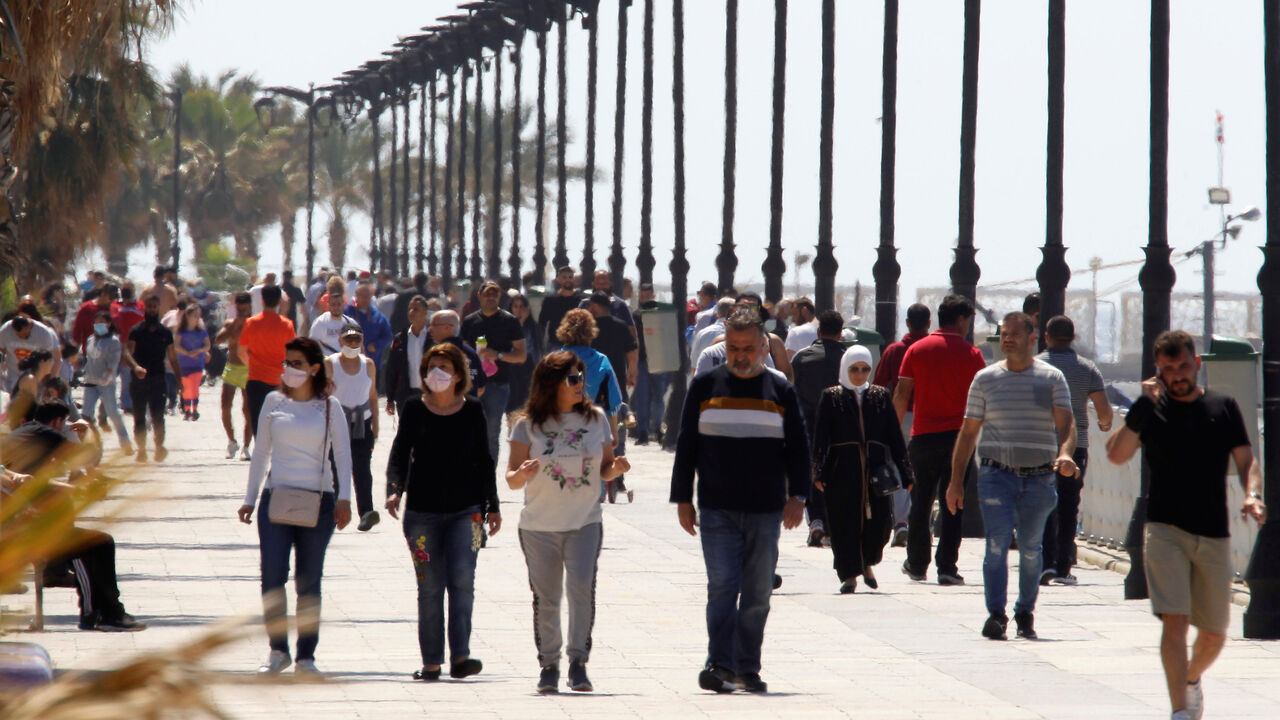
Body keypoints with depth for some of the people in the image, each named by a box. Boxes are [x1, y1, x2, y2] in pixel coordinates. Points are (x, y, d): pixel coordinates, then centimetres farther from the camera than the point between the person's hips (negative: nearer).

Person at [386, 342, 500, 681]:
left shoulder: (472, 411, 5)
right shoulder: (414, 409, 3)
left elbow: (484, 460, 11)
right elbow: (400, 453, 0)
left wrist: (492, 506, 10)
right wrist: (394, 489, -17)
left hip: (465, 510, 0)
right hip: (422, 510, 0)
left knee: (462, 579, -13)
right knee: (429, 587, 2)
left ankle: (460, 657, -15)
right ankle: (431, 662, 8)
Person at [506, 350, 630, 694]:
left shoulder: (595, 419, 5)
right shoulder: (528, 425, -2)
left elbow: (604, 469, 13)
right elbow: (512, 478, -1)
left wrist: (616, 469, -10)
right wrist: (523, 475, -23)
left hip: (585, 524, 0)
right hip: (539, 526, 0)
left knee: (581, 588, -15)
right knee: (546, 598, 5)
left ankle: (579, 664, -6)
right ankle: (549, 666, 18)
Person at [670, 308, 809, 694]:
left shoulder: (781, 391, 8)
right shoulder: (705, 387, 7)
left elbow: (798, 446, 9)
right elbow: (686, 446, 9)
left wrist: (796, 496, -3)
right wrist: (683, 499, 3)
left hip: (766, 511, 1)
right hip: (717, 510, -1)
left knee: (757, 593, 6)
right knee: (722, 587, -11)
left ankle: (748, 669, 14)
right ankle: (720, 666, -17)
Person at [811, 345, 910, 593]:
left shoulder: (881, 397, 13)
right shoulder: (831, 397, 6)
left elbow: (895, 437, 12)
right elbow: (820, 438, 2)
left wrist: (905, 473, 8)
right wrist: (819, 473, -7)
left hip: (875, 469, 2)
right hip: (842, 471, -2)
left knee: (879, 521, -5)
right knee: (845, 524, -2)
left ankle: (867, 563, 20)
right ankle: (849, 575, 8)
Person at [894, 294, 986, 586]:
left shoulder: (917, 350, 3)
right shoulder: (971, 354, -2)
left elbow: (901, 395, 2)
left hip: (923, 437, 2)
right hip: (959, 436, -2)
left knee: (921, 502, 14)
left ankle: (917, 565, 21)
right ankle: (946, 568, -4)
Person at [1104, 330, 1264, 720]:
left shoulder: (1224, 407, 9)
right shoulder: (1151, 408, 4)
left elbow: (1246, 459, 4)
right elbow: (1117, 454, -8)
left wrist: (1252, 494, -15)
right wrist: (1145, 406, -13)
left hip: (1214, 535, 2)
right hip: (1166, 530, -2)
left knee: (1214, 632, 10)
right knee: (1175, 620, -16)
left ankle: (1192, 679, 41)